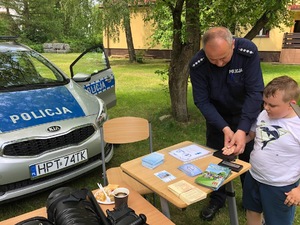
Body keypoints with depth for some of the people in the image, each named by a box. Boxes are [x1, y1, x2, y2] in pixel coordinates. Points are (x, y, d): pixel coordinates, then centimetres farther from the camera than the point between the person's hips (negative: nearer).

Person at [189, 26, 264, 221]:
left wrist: (242, 129, -36)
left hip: (247, 114, 0)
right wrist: (225, 128, -32)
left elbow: (255, 92, -28)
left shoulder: (248, 51, -28)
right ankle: (217, 199, 30)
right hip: (217, 115, 1)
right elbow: (202, 100, -22)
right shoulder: (197, 64, -26)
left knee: (250, 157, 9)